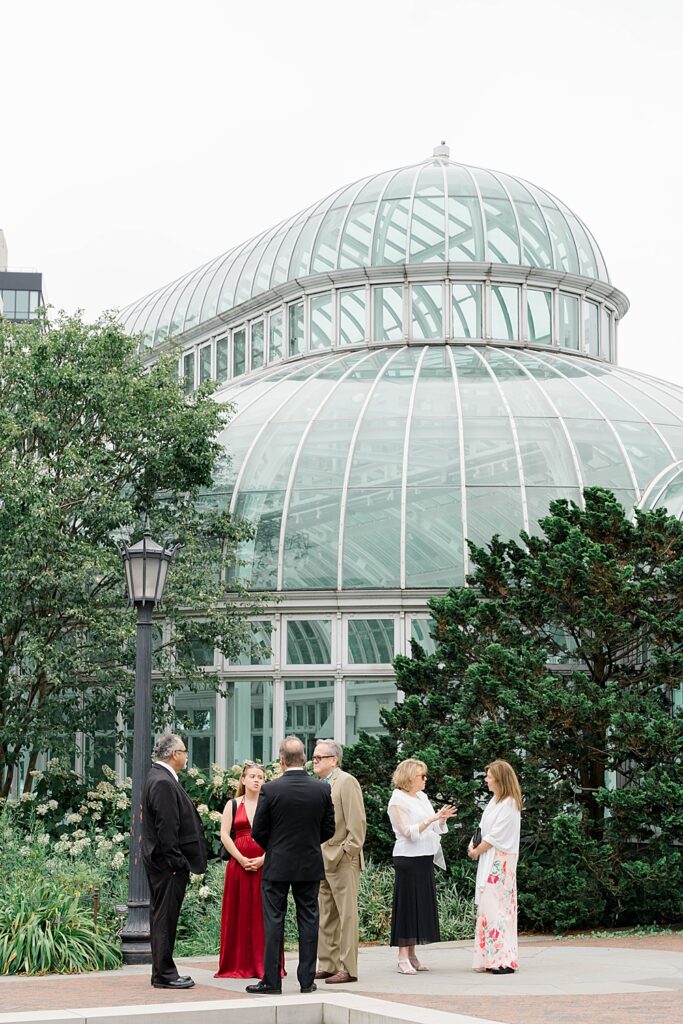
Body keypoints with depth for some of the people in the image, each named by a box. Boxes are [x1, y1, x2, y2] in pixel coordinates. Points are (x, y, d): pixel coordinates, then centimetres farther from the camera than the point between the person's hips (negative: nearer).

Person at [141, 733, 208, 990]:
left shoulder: (158, 777, 15)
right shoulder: (163, 783, -18)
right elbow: (166, 827, -22)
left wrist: (183, 861, 19)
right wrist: (176, 862, -20)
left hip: (161, 862, 11)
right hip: (168, 862, -11)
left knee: (162, 917, 13)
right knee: (165, 917, -6)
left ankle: (163, 972, 19)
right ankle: (164, 974, -2)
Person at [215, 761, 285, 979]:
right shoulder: (233, 805, 9)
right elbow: (224, 835, 1)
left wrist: (263, 859, -12)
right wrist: (241, 859, -10)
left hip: (265, 864, -1)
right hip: (238, 864, 1)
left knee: (264, 914, -2)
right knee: (239, 914, 0)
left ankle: (265, 965, 1)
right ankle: (238, 965, 4)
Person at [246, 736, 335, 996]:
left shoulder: (270, 789, -12)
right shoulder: (322, 790, -3)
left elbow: (258, 831, -6)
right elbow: (329, 829, 5)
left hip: (277, 866, -2)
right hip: (311, 865, 2)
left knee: (274, 921, 2)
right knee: (308, 920, 8)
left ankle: (271, 980, 2)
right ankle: (307, 979, 9)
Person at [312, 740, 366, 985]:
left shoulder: (346, 782, -9)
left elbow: (357, 822, -14)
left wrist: (347, 853, -16)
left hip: (342, 860, -9)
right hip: (322, 861, 9)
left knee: (346, 915, -6)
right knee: (325, 916, 11)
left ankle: (348, 969, -5)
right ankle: (328, 965, 17)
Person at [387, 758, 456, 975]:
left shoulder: (421, 797, 15)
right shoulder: (398, 801, -8)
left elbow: (435, 828, 18)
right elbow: (408, 831, -17)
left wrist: (443, 818, 0)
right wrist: (431, 819, -23)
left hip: (425, 859, 8)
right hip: (408, 858, -8)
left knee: (422, 905, 8)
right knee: (407, 904, -7)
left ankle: (412, 955, 12)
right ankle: (403, 958, -5)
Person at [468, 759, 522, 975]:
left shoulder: (509, 805, -12)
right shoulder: (494, 801, 16)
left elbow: (496, 836, -15)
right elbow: (483, 827, 18)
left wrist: (477, 851, -6)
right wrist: (473, 844, 2)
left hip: (500, 862, -9)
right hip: (488, 861, 9)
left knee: (496, 906, -11)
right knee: (487, 906, 7)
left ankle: (504, 960, -11)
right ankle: (490, 959, 8)